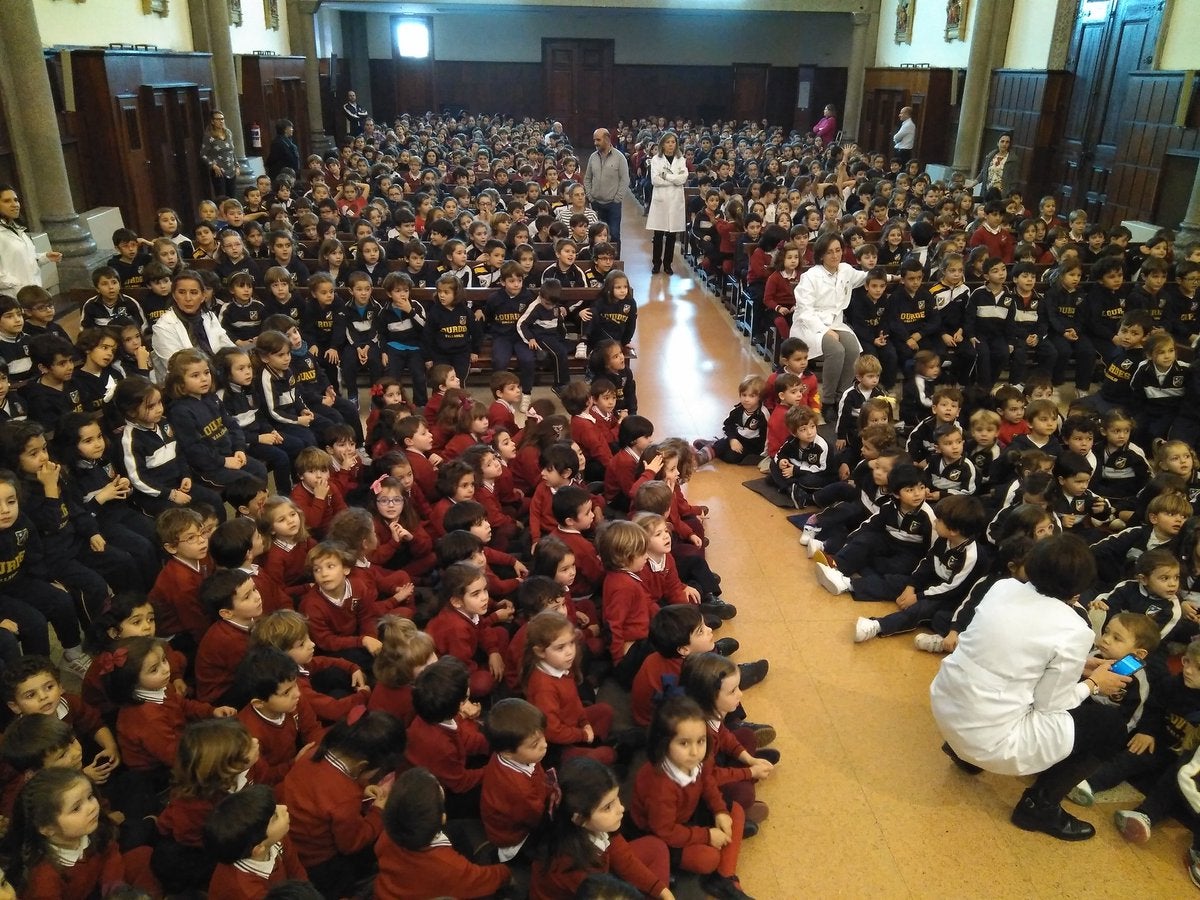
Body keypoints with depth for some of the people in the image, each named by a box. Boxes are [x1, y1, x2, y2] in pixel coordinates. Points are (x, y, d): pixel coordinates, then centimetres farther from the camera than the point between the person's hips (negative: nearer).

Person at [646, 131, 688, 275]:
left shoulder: (680, 160, 10)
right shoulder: (656, 159, 4)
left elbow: (683, 178, -5)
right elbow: (655, 180, -9)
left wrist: (665, 176, -10)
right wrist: (675, 179, -9)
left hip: (676, 200, 2)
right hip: (660, 199, -2)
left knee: (672, 234, 3)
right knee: (658, 235, -2)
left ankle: (667, 264, 12)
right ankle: (657, 263, 9)